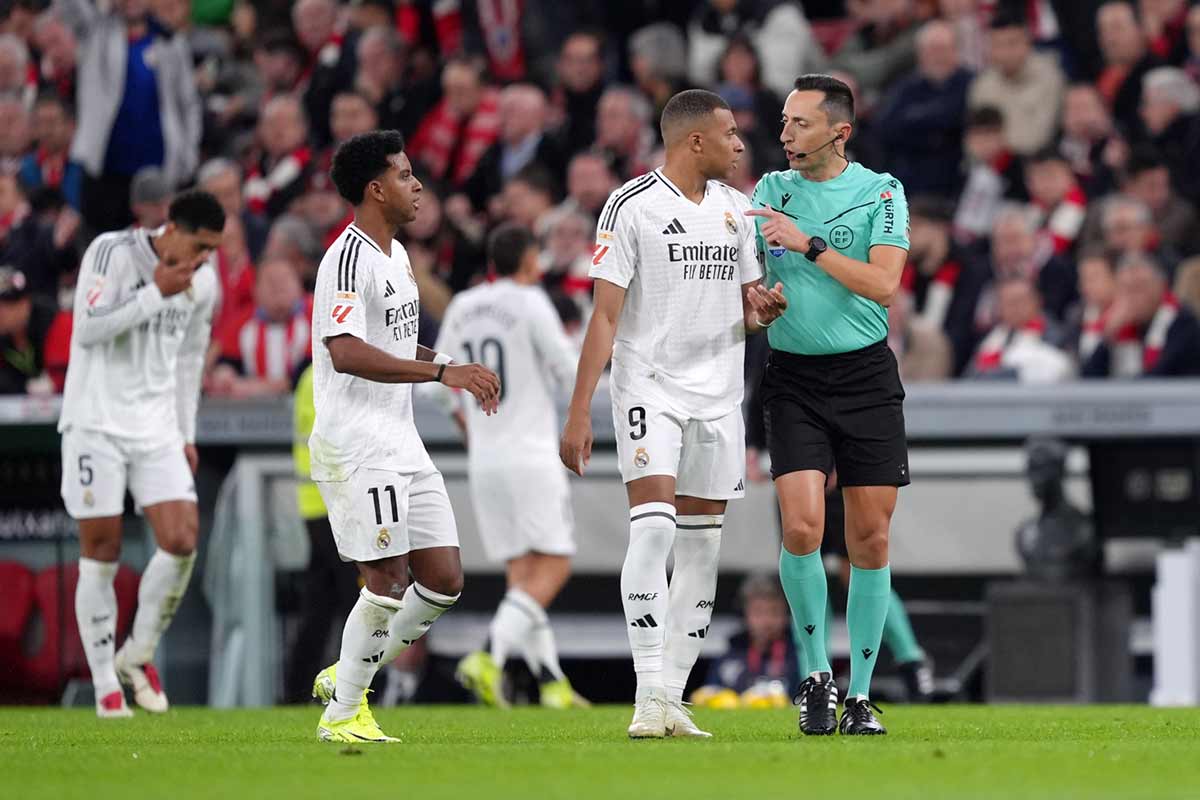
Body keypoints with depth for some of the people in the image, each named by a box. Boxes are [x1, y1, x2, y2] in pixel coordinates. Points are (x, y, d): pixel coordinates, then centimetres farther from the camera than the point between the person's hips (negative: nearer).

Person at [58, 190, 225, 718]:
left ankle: (138, 655, 11)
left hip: (158, 427, 5)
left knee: (182, 542, -9)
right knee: (101, 554, -3)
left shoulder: (204, 282, 7)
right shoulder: (111, 253, -11)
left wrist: (186, 434, 17)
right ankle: (106, 685, 5)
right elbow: (89, 329, -19)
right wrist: (158, 293, -19)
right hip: (97, 421, -5)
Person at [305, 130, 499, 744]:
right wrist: (442, 371, -29)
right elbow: (347, 352, -28)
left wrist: (458, 371, 14)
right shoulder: (348, 259, -15)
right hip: (355, 449, -10)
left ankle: (347, 677, 19)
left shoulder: (396, 255, 17)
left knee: (445, 581, 5)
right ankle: (342, 712, 2)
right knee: (389, 582, -11)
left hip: (401, 445, 10)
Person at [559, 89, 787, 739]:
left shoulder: (735, 208, 12)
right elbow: (605, 315, -9)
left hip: (719, 394, 6)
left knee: (701, 547, 4)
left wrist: (762, 309, -4)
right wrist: (579, 412, -14)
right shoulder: (632, 207, -7)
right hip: (649, 387, -6)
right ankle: (649, 699, -18)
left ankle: (672, 699, 9)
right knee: (653, 527, -18)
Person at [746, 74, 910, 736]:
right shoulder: (771, 189, 6)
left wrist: (809, 244, -19)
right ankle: (815, 675, 2)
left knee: (870, 537, -1)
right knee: (802, 526, -15)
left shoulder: (880, 192, -3)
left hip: (866, 376, -1)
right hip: (793, 377, 1)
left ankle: (859, 693, 10)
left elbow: (883, 284, -14)